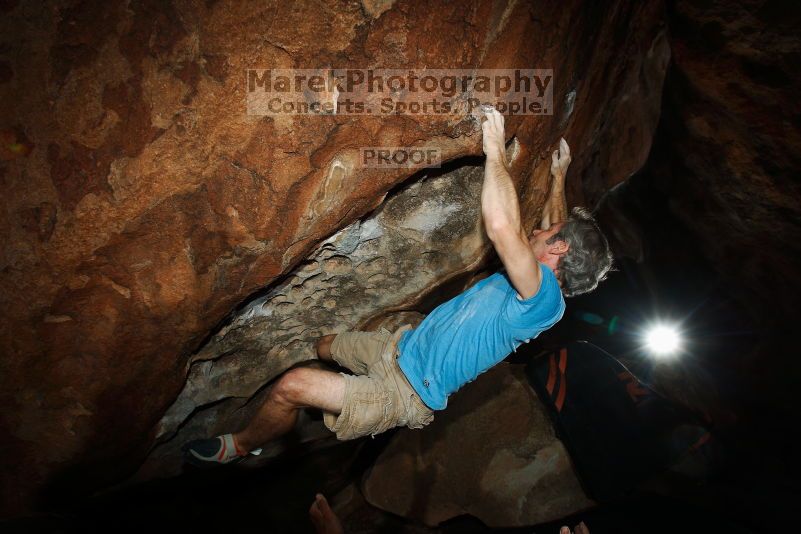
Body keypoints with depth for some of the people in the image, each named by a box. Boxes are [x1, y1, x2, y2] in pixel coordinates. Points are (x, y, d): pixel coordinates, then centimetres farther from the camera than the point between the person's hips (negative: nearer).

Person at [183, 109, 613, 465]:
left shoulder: (544, 297, -25)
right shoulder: (535, 284, 5)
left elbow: (502, 228, -42)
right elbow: (555, 229, 28)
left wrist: (495, 151, -29)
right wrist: (558, 177, 37)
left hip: (407, 394, -10)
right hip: (402, 347, 10)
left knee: (291, 385, -19)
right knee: (324, 346, 28)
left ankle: (240, 446, 11)